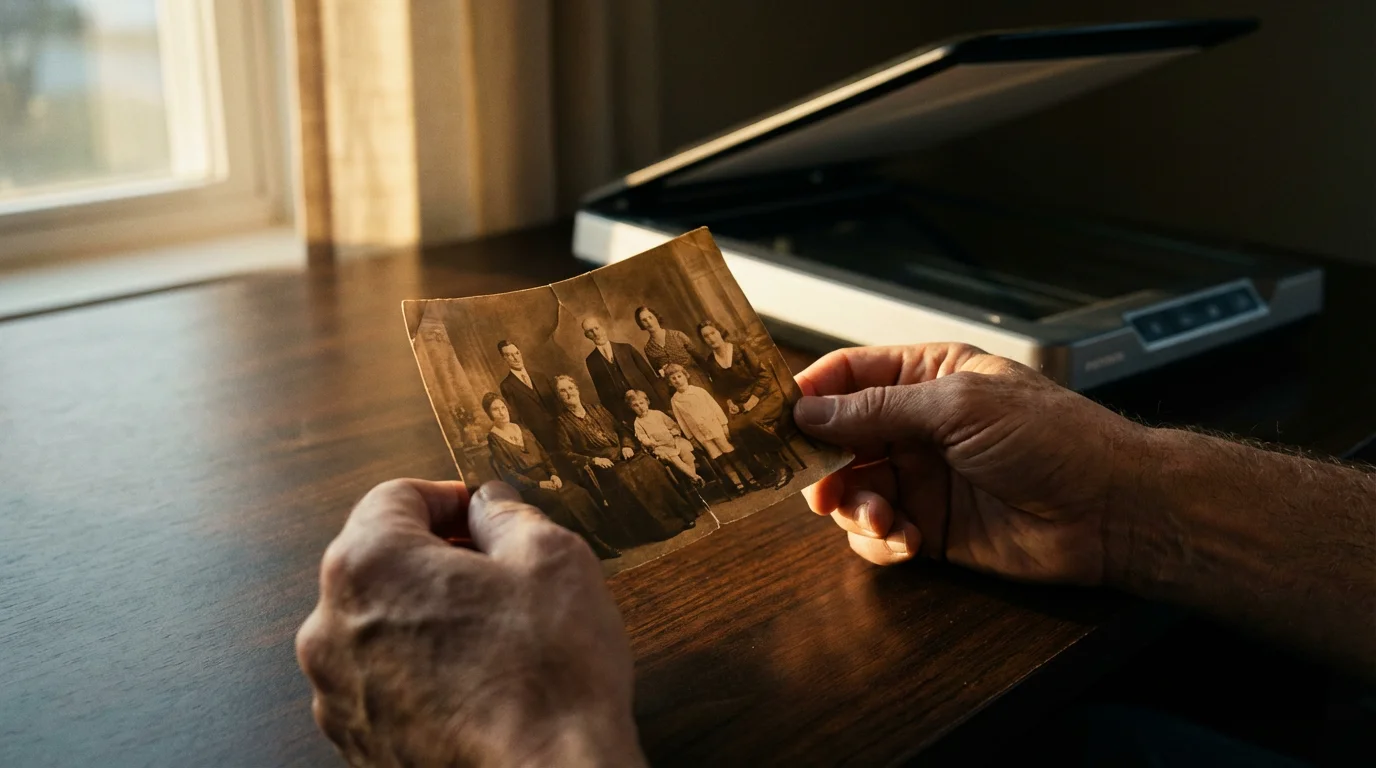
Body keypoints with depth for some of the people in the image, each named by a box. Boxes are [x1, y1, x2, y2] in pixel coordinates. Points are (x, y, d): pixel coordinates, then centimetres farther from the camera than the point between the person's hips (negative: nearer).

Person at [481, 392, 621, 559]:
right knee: (561, 501, -30)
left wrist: (553, 474, -5)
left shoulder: (521, 429, 14)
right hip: (526, 487, -6)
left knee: (578, 493, -20)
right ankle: (595, 545, -21)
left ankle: (595, 542, -18)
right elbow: (508, 475, -10)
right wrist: (538, 484, -17)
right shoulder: (493, 440, -4)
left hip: (545, 477, 6)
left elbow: (543, 454, 14)